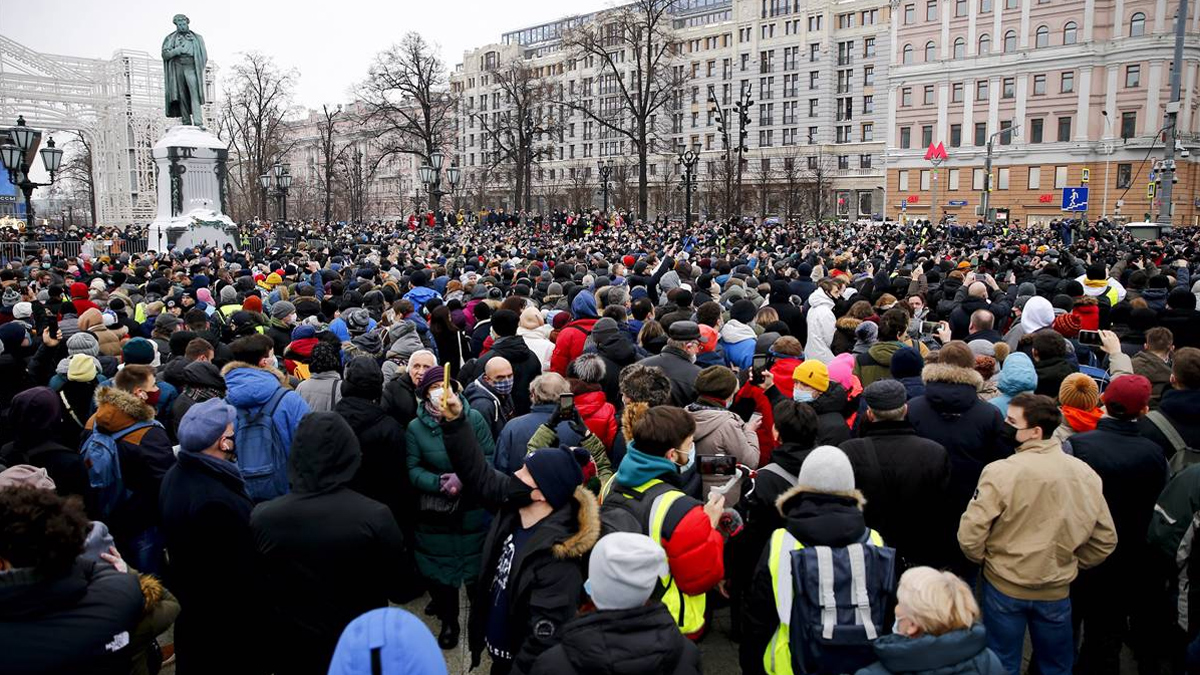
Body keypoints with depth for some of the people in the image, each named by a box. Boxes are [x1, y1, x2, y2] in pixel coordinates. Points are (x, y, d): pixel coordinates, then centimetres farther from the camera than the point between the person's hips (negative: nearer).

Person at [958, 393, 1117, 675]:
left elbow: (970, 535, -21)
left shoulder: (1001, 471, -22)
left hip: (1005, 586, -3)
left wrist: (983, 558, 0)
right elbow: (1105, 539, 1)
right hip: (1057, 589, 3)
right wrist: (1071, 563, 16)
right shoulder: (1085, 474, -9)